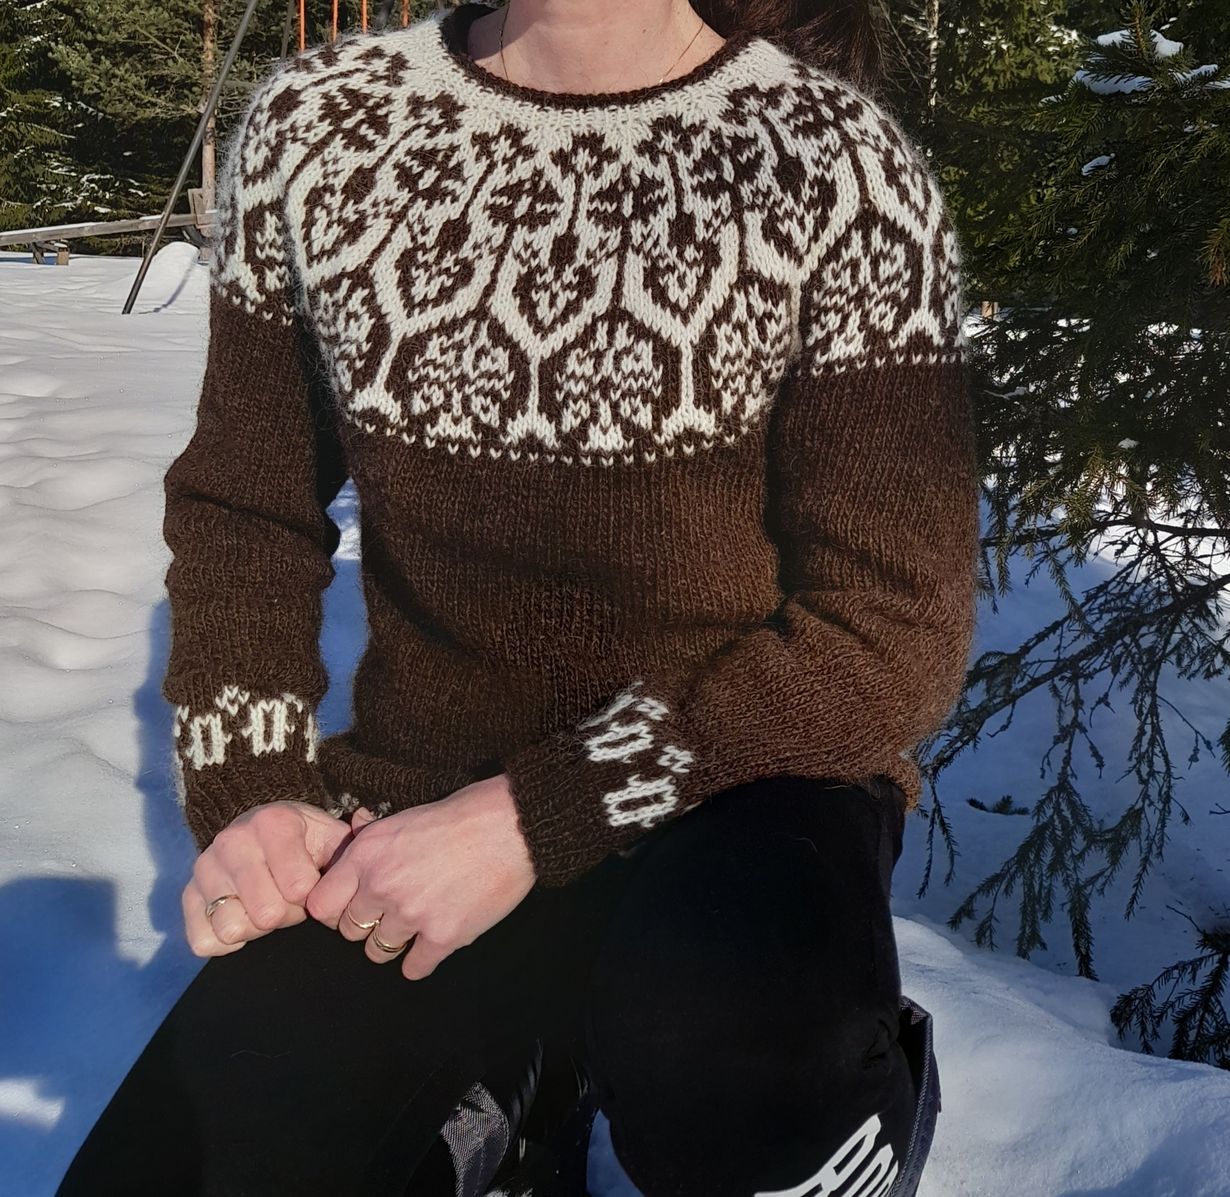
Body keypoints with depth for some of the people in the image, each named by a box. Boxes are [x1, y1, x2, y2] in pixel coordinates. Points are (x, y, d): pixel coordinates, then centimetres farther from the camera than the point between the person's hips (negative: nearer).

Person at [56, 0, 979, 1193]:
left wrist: (533, 821, -20)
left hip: (733, 782, -2)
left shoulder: (834, 164, -12)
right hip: (419, 806, 4)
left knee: (719, 1049, -34)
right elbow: (240, 512, 8)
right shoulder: (312, 124, 0)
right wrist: (253, 794, -6)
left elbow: (893, 638, -14)